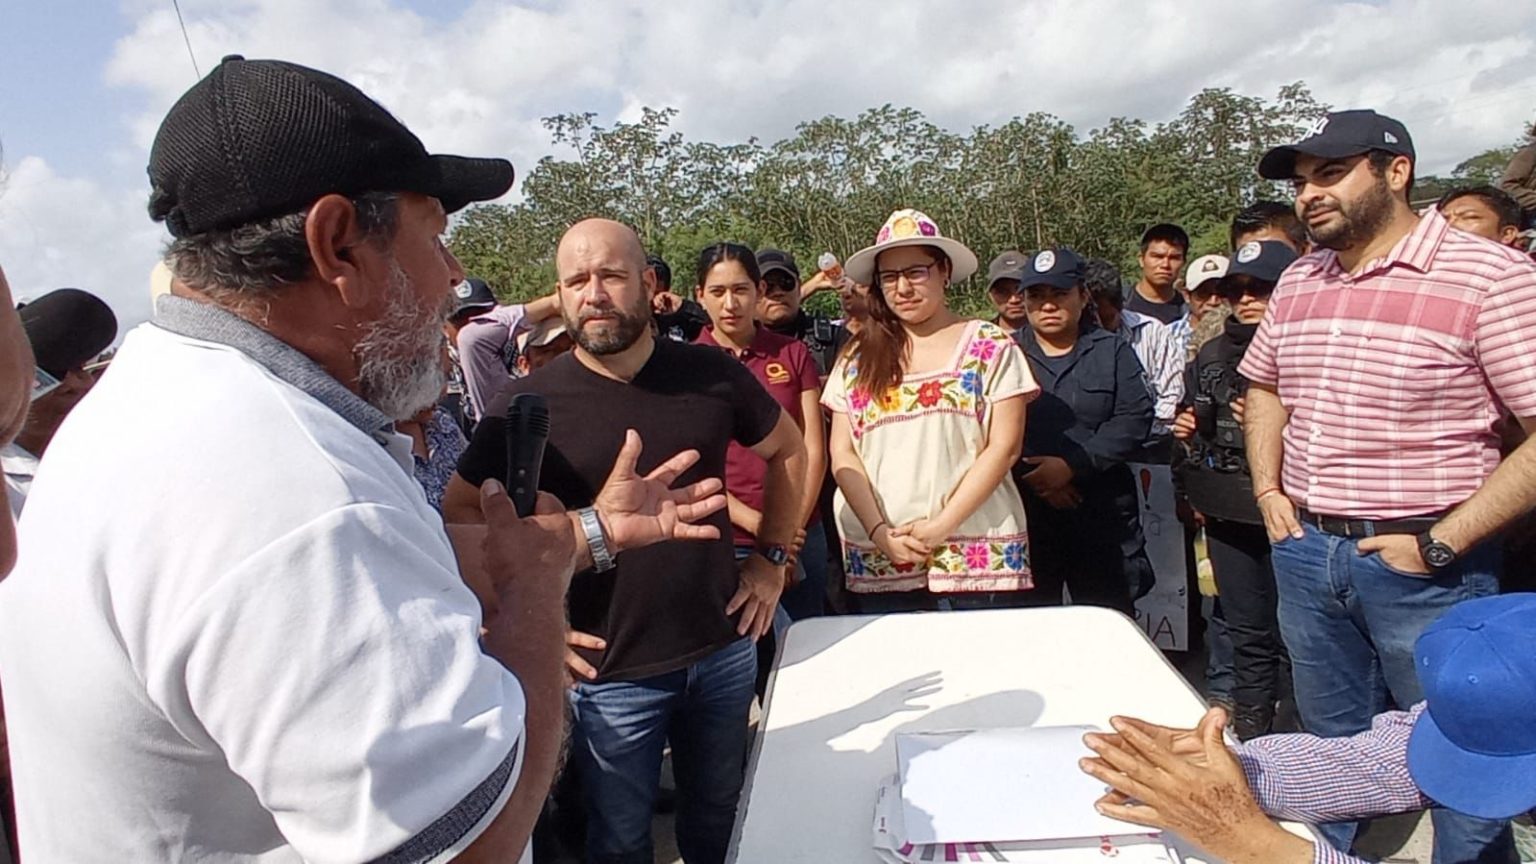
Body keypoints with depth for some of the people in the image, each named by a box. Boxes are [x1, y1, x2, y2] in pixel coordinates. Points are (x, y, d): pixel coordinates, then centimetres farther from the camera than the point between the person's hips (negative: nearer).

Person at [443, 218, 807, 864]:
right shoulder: (529, 403, -12)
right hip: (611, 671, -2)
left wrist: (770, 558, 5)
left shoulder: (713, 374, -5)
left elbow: (788, 451, 10)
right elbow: (460, 512, -3)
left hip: (724, 652, 3)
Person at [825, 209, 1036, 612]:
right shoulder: (857, 358, 9)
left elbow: (1004, 447, -3)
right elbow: (841, 453, 5)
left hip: (977, 555, -2)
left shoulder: (991, 347, 2)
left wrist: (942, 526, -11)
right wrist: (880, 531, -8)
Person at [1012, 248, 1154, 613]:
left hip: (1101, 516, 0)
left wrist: (1073, 466, -13)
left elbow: (1135, 418, -2)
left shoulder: (1113, 351, 11)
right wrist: (1032, 477, -13)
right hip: (1025, 515, 0)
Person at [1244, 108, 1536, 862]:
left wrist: (1443, 545, -19)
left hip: (1420, 563, -5)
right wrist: (1268, 491, 6)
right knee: (1332, 744, 22)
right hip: (1305, 553, 6)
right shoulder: (1297, 282, 6)